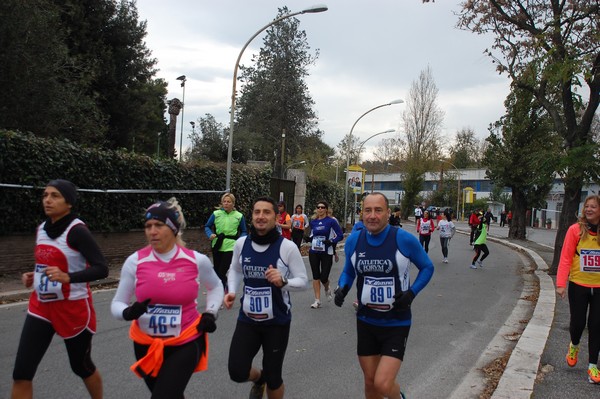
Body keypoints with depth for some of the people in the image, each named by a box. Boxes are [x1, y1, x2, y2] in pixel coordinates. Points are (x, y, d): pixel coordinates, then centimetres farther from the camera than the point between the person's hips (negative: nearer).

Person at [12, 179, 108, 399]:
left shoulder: (77, 231, -17)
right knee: (21, 372, -2)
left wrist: (67, 277, -37)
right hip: (41, 308, 6)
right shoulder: (42, 229, 6)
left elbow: (102, 269, -24)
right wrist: (33, 276, 4)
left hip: (73, 309, -6)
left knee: (81, 366, 14)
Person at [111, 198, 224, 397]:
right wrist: (128, 313, -22)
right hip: (146, 345, 2)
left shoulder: (197, 260, -9)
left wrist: (211, 313, -2)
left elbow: (215, 287, 12)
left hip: (185, 344, -2)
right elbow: (117, 304, -2)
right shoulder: (135, 261, -9)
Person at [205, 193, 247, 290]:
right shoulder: (216, 214, 1)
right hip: (217, 245, 3)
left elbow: (244, 232, 8)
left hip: (230, 246, -3)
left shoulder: (239, 216, -2)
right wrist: (210, 234, -9)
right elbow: (207, 226, 11)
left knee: (222, 273, -10)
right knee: (217, 271, 15)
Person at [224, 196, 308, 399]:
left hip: (277, 321, -3)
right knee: (237, 372, -1)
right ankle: (258, 378, 35)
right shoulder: (241, 243, -4)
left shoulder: (287, 247, -16)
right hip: (247, 319, 3)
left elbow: (303, 281, -10)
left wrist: (283, 281, -29)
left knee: (273, 378, 8)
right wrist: (231, 291, -2)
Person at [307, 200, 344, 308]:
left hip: (326, 253, -4)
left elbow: (340, 235, -5)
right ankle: (317, 300, 13)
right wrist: (309, 238, 0)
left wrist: (331, 241, -20)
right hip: (314, 252, 4)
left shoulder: (331, 221, -7)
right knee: (316, 276, 5)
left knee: (324, 278, -4)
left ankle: (327, 289, 32)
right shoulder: (313, 222, 7)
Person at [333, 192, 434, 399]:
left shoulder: (404, 239, -15)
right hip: (366, 322, 4)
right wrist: (342, 288, -9)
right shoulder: (353, 241, -5)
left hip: (397, 323, -3)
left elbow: (427, 267, 0)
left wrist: (411, 293, -15)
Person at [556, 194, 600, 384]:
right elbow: (566, 258, -9)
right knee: (578, 321, 6)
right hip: (578, 285, -1)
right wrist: (561, 284, -15)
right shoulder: (576, 230, -9)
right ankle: (574, 346, 40)